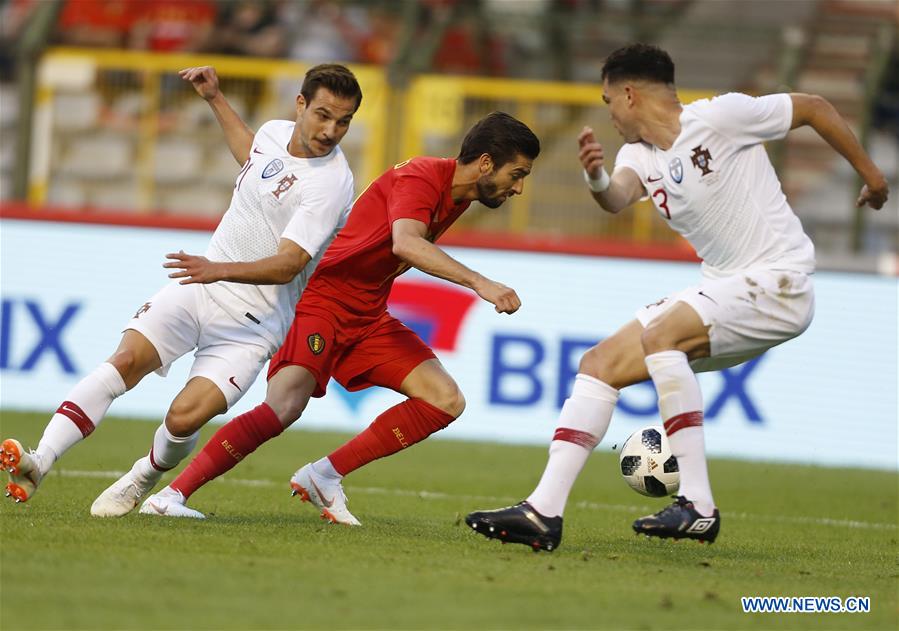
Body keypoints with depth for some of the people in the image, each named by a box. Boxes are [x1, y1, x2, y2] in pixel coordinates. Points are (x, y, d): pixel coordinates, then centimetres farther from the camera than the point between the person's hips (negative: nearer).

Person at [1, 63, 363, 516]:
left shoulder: (332, 183, -16)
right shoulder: (276, 132, 6)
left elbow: (287, 265, -26)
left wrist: (220, 270, -40)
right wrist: (215, 98, 32)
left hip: (253, 321, -6)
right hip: (198, 289, 6)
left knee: (185, 417, -22)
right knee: (125, 360, -19)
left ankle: (144, 479, 10)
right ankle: (37, 464, -27)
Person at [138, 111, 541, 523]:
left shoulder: (459, 195, 8)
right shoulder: (421, 179, -20)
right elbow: (405, 244, -40)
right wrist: (479, 283, -46)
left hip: (369, 317, 9)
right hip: (322, 299, -9)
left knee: (447, 401, -5)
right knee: (283, 408, -27)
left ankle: (324, 477, -4)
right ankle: (171, 495, -23)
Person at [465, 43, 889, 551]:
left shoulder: (720, 117, -12)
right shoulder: (640, 154, 8)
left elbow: (815, 108, -3)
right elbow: (619, 198, -14)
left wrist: (868, 171, 8)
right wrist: (597, 179, -38)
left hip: (779, 284, -9)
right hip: (725, 288, 9)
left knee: (659, 333, -30)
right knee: (601, 364, 1)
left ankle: (697, 506, -29)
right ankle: (544, 511, -4)